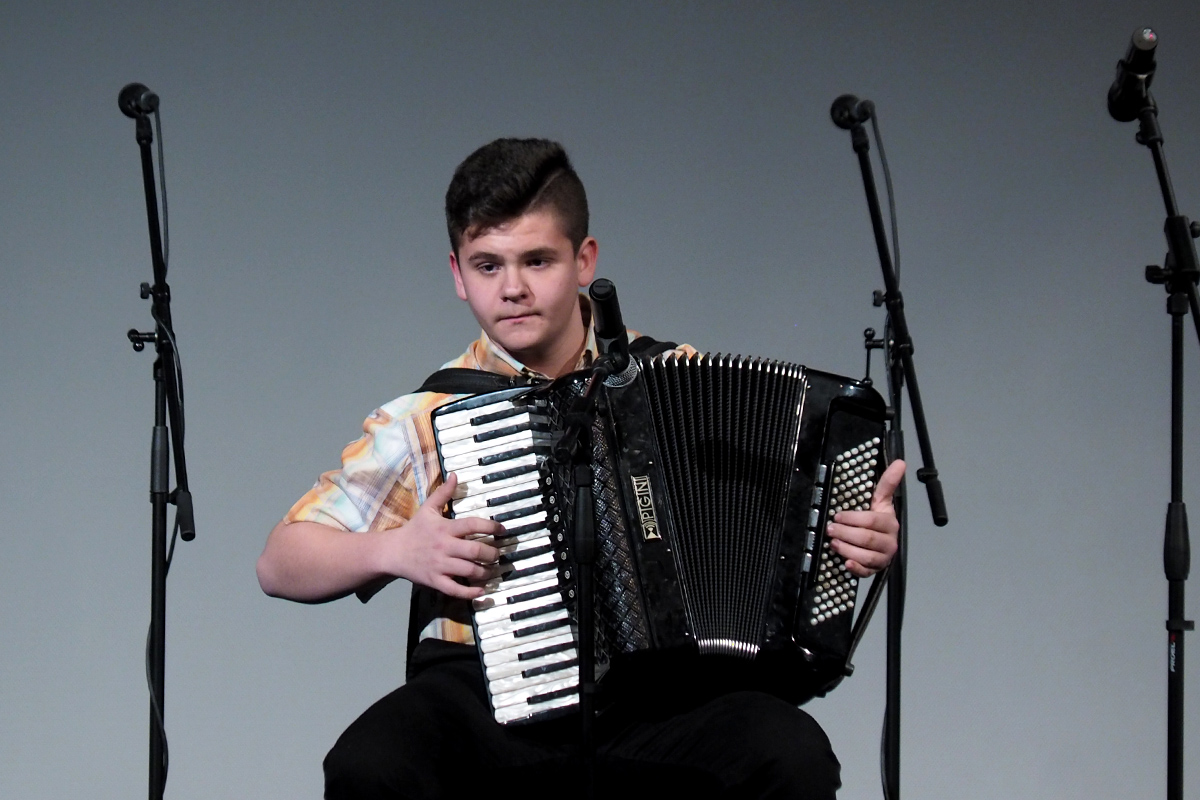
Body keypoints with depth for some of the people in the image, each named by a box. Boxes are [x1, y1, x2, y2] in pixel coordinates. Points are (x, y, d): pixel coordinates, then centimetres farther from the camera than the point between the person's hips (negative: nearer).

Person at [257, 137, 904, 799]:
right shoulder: (425, 419, 7)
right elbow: (280, 563, 11)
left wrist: (863, 537, -3)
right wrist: (394, 551, -7)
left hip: (654, 693, 0)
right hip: (484, 692, 0)